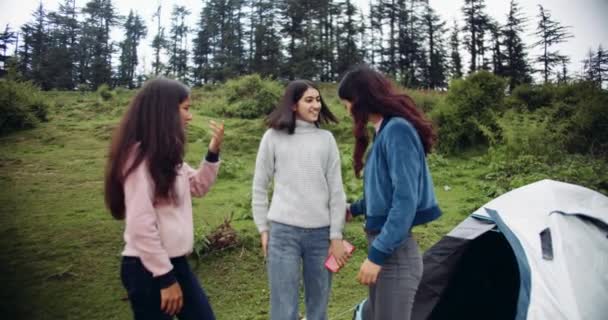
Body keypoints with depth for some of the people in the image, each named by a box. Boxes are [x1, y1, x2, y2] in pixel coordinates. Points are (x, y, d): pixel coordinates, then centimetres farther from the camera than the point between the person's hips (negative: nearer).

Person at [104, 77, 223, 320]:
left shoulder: (167, 154, 8)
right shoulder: (140, 156, -18)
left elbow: (198, 187, 20)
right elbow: (141, 225, -22)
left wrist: (213, 152, 5)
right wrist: (165, 278, -18)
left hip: (175, 262, 9)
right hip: (148, 269, -9)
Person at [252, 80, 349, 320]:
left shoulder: (326, 139, 5)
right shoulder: (273, 137, 1)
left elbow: (336, 190, 4)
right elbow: (259, 187, 7)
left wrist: (336, 236, 1)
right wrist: (263, 229, 4)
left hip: (321, 232, 2)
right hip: (283, 231, -2)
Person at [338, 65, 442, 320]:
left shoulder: (397, 129, -17)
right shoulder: (385, 130, 11)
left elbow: (406, 200, -22)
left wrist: (377, 254, -21)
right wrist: (354, 209, 34)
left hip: (394, 252, -9)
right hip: (384, 246, 9)